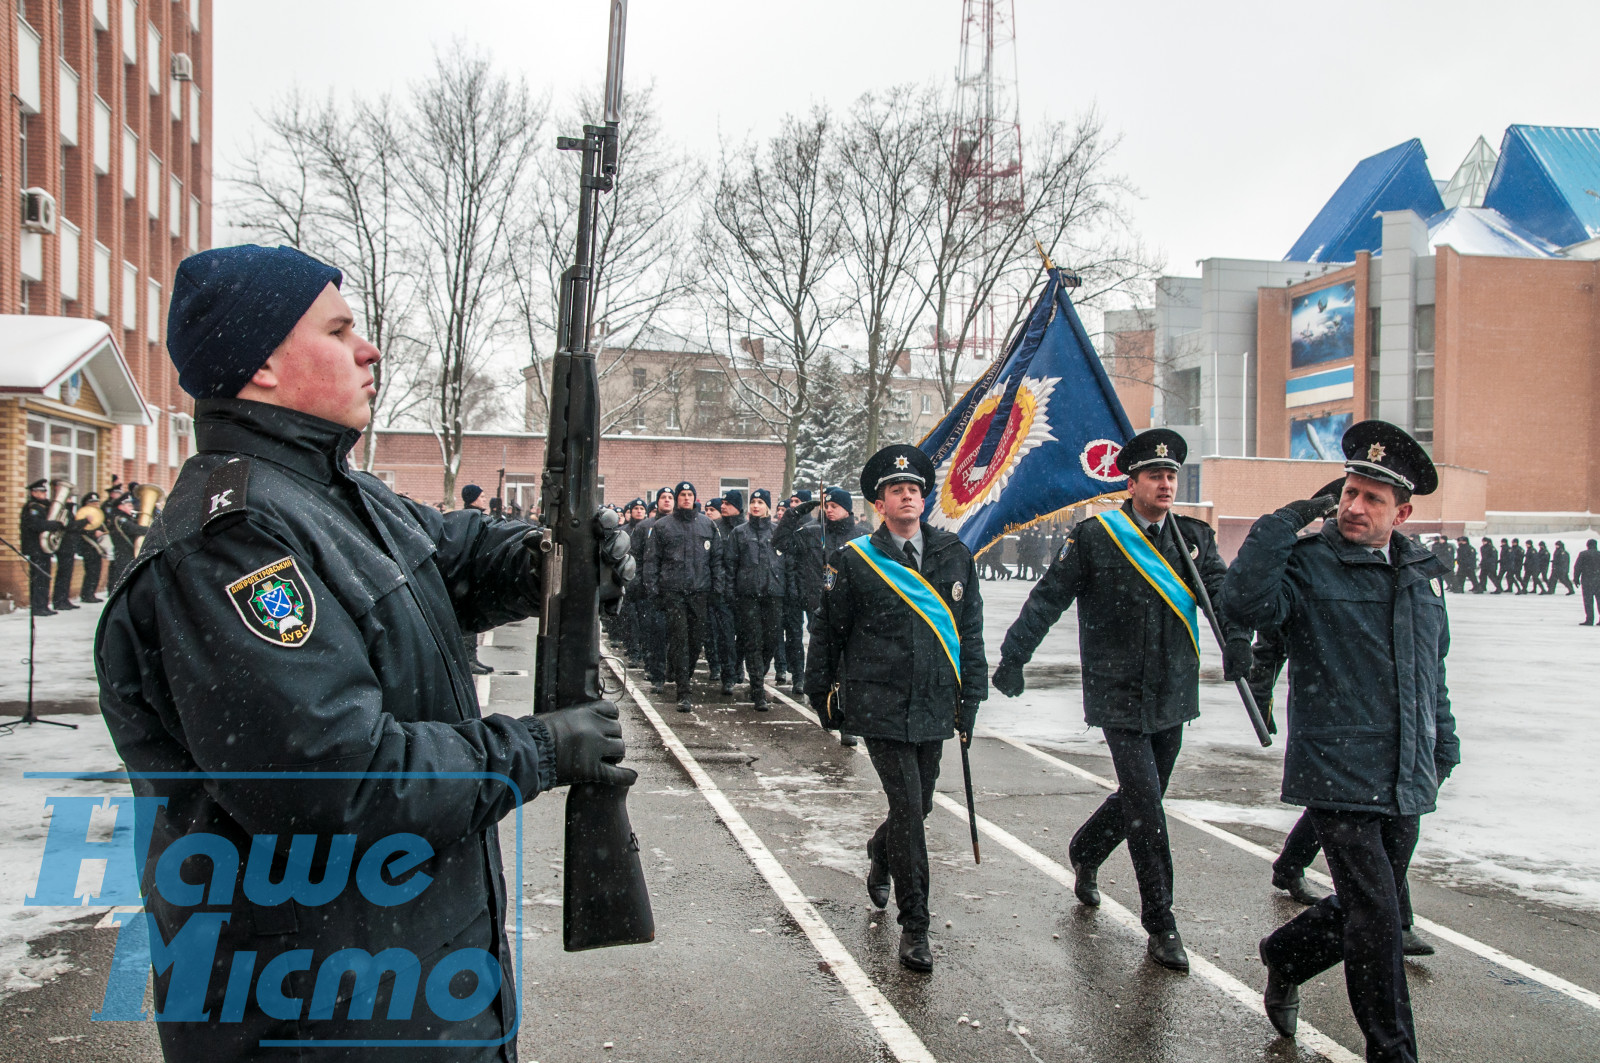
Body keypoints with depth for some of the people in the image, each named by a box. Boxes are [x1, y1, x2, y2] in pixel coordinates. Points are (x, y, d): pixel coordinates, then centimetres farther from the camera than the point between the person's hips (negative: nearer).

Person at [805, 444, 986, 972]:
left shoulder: (954, 555, 6)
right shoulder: (853, 560, -5)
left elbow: (971, 630, 11)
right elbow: (827, 632, 3)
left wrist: (971, 696, 7)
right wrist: (824, 697, 7)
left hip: (934, 708, 4)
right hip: (880, 706, -4)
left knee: (918, 806, 16)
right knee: (908, 808, -8)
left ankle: (879, 857, 50)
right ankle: (914, 926, 5)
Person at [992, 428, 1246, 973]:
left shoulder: (1195, 537, 7)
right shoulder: (1096, 536, -6)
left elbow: (1222, 590, -4)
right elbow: (1049, 597, -4)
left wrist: (1237, 637, -24)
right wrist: (1013, 656, -9)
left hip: (1173, 697, 5)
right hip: (1120, 697, -5)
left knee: (1142, 797, 18)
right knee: (1147, 809, -6)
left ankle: (1084, 852, 46)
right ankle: (1161, 925, 7)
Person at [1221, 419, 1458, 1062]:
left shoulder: (1425, 573, 11)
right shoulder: (1308, 564, -9)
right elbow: (1243, 604, -30)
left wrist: (1443, 746, 25)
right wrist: (1287, 521, -25)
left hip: (1405, 784, 7)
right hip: (1338, 776, -6)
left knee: (1372, 909, 17)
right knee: (1375, 918, -5)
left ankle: (1284, 957, 43)